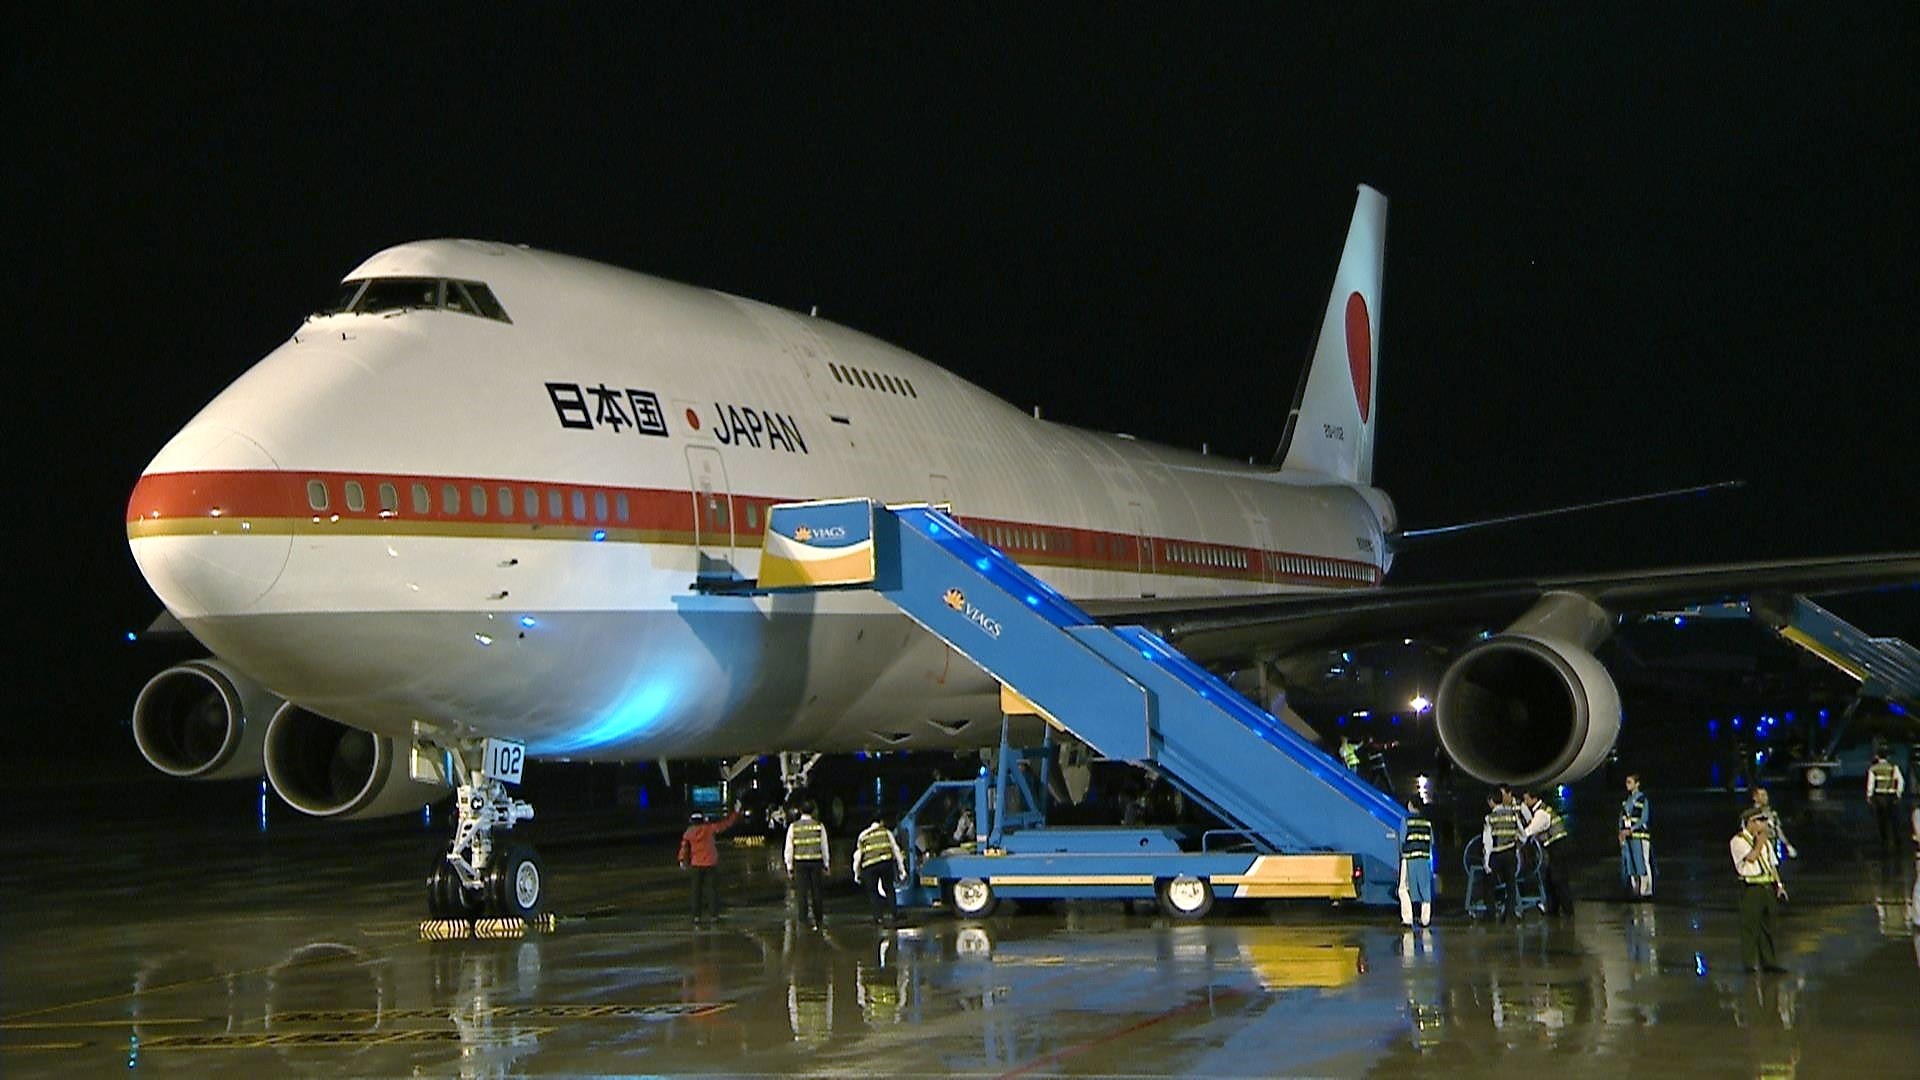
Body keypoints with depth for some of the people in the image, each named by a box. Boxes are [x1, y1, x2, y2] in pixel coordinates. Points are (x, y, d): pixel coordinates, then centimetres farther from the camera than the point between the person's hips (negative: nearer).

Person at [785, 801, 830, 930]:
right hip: (816, 862, 1)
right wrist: (826, 865, 12)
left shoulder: (793, 827, 0)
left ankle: (803, 920, 0)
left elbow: (789, 848, 1)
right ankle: (817, 921, 13)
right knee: (816, 892, 8)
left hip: (800, 863, -1)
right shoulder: (819, 826, 1)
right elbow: (824, 847, 5)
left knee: (801, 892, 2)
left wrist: (789, 867, 7)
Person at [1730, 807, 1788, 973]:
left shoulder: (1765, 841, 19)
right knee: (1750, 926, -5)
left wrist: (1779, 885, 12)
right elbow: (1751, 857, -20)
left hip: (1768, 887, 7)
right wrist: (1760, 842, -11)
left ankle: (1768, 961, 15)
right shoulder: (1738, 841, -6)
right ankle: (1750, 963, 0)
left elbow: (1772, 864, 20)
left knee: (1768, 926, 9)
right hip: (1751, 889, -7)